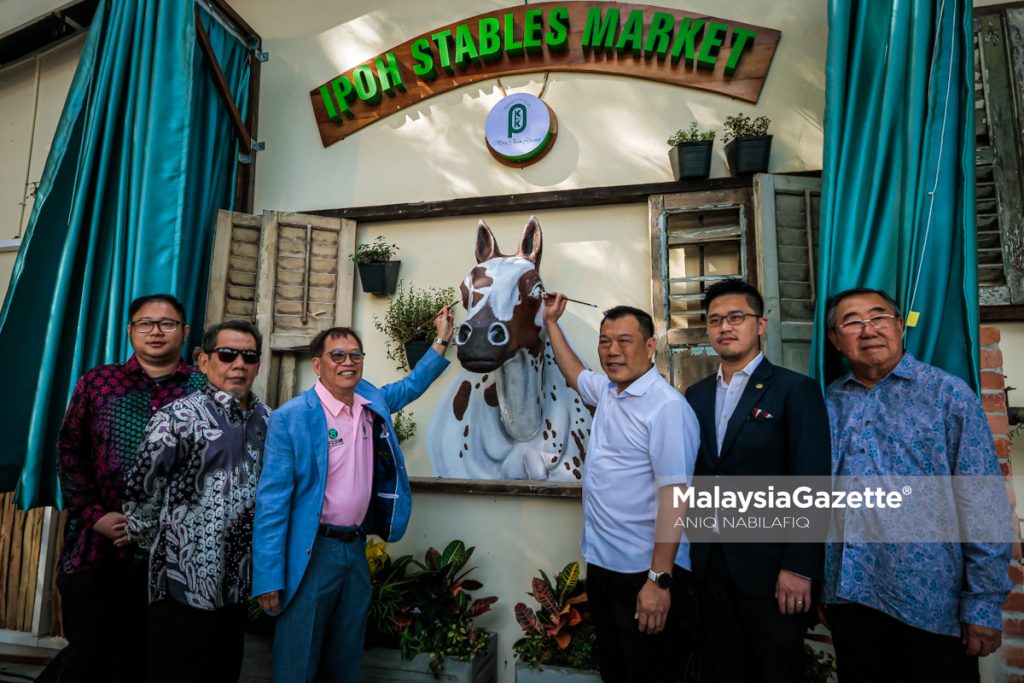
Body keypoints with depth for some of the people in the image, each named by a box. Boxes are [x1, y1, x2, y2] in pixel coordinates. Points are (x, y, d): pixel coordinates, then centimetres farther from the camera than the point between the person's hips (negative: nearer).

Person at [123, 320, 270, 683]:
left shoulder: (267, 420, 4)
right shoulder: (179, 417, -13)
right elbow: (141, 493, -9)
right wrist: (164, 550, 1)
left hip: (237, 582, 5)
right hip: (187, 583, -5)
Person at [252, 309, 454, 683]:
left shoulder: (374, 402, 3)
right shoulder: (291, 417, -14)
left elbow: (412, 384, 23)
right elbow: (273, 500, -14)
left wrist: (442, 339, 18)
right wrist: (269, 577, -15)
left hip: (357, 548, 6)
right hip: (311, 552, -5)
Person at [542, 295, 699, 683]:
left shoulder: (667, 407, -20)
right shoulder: (607, 390, 5)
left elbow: (673, 495, -23)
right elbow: (574, 374, 27)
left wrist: (660, 580, -23)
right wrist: (551, 321, 28)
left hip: (645, 571, -8)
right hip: (601, 562, 8)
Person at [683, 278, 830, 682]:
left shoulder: (796, 390, -9)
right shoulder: (696, 395, 7)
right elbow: (693, 475, 9)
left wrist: (799, 567, -16)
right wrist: (694, 546, 6)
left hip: (770, 564, -5)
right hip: (710, 562, 5)